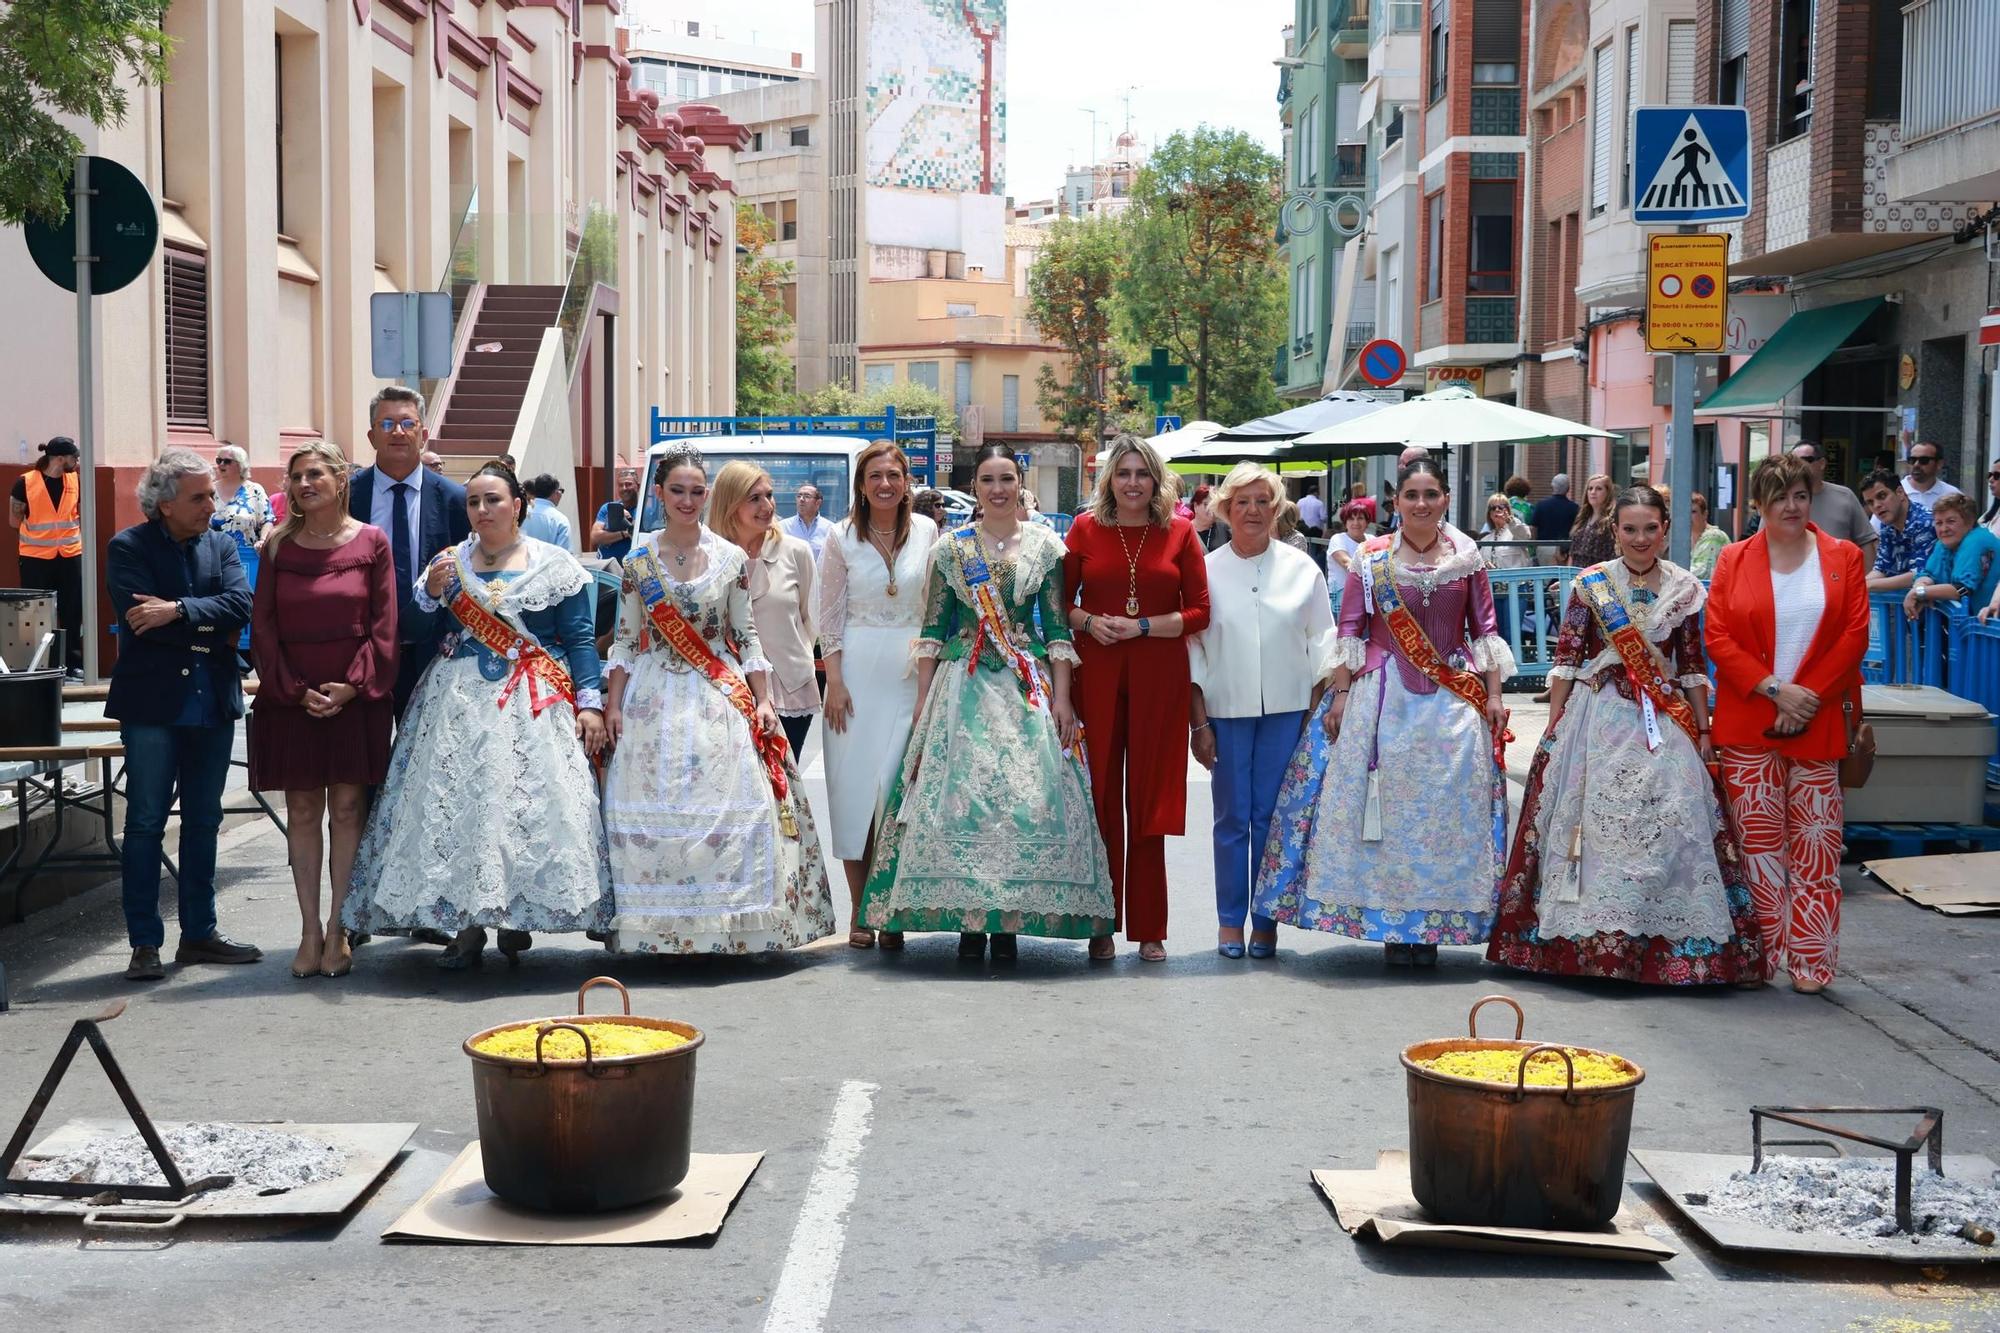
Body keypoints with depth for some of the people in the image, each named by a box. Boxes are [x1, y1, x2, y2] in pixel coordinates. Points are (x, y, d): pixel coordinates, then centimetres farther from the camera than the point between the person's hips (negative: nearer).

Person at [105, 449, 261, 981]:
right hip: (153, 703, -4)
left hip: (213, 703, 5)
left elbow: (239, 605, -7)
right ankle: (145, 943, 6)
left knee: (204, 822, 12)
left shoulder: (221, 547, 9)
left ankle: (199, 933, 21)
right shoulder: (127, 549, -4)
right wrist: (211, 631, -10)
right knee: (145, 823, 1)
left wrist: (177, 611, -19)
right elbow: (139, 620, -16)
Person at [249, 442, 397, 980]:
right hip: (290, 696, 2)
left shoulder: (371, 542, 2)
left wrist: (353, 684, -10)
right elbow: (264, 626, 4)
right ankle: (309, 930, 8)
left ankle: (337, 930, 7)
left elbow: (384, 625, 0)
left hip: (356, 696, -1)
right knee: (302, 811, 4)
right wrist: (296, 689, -7)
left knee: (347, 809, 1)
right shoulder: (278, 546, 6)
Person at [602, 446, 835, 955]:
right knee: (654, 812, -2)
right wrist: (614, 704, 1)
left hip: (720, 700, 0)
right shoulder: (639, 559, 4)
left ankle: (726, 923, 2)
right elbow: (626, 637, 7)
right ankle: (659, 926, 6)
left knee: (727, 808, -7)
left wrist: (762, 699, 0)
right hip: (655, 701, 0)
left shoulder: (731, 558, 3)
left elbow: (747, 634, 7)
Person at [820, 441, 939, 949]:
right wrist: (835, 682, -5)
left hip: (911, 673, 0)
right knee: (854, 785, -1)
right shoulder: (843, 539, 3)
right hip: (857, 672, 0)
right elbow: (829, 617, 4)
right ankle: (859, 912, 7)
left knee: (898, 787, -2)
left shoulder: (927, 532, 5)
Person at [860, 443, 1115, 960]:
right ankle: (969, 920, 4)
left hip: (1029, 686, 0)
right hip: (964, 686, 0)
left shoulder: (1045, 545, 6)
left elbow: (1057, 627, 4)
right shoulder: (950, 548, 6)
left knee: (1028, 797, -5)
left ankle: (1009, 922, 4)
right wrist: (923, 702, 2)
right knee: (960, 794, -5)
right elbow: (933, 630, 7)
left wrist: (1061, 697, -3)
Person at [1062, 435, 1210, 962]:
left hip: (1158, 676, 0)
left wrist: (1143, 626, -10)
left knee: (1148, 800, 2)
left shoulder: (1179, 532, 4)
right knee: (1099, 798, 1)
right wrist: (1088, 621, -10)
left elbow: (1199, 611, 2)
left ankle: (1149, 929, 10)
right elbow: (1060, 602, 10)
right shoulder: (1086, 529, 6)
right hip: (1096, 675, 0)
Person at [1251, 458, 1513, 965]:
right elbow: (1350, 631, 1)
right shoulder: (1372, 557, 0)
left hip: (1453, 698, 2)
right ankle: (1391, 926, 10)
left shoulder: (1467, 557, 5)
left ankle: (1430, 925, 12)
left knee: (1448, 809, 2)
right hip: (1383, 696, -1)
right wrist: (1339, 695, -4)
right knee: (1383, 807, 0)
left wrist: (1493, 695, 4)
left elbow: (1485, 629, 8)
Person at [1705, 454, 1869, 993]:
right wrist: (1774, 690, -12)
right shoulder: (1733, 560, 5)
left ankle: (1809, 960, 7)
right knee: (1757, 840, 4)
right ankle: (1757, 957, 12)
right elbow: (1717, 638, -2)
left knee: (1815, 843, 0)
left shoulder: (1843, 558, 6)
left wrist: (1808, 696, -11)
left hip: (1817, 723, 0)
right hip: (1748, 722, 0)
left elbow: (1854, 636, -1)